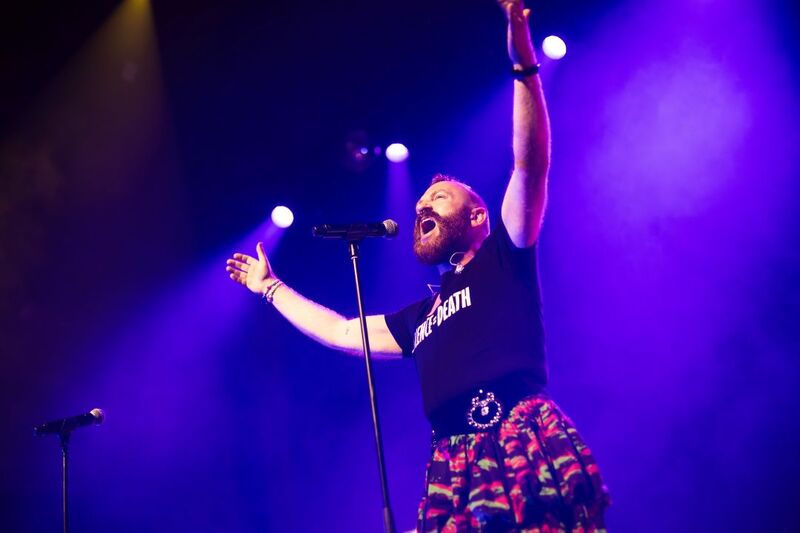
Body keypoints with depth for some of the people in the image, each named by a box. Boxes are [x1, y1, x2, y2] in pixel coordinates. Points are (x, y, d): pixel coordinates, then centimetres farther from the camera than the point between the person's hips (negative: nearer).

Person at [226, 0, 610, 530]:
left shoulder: (504, 262, 13)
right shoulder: (420, 316, 30)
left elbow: (532, 167, 0)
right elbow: (340, 332, 38)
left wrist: (524, 64, -10)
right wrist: (270, 286, 47)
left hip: (524, 441, -6)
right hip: (454, 467, 6)